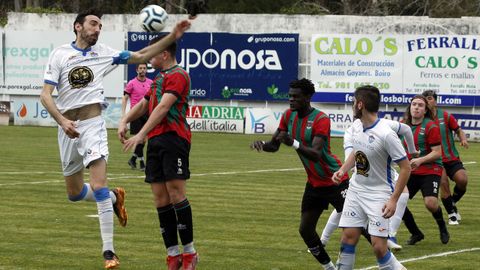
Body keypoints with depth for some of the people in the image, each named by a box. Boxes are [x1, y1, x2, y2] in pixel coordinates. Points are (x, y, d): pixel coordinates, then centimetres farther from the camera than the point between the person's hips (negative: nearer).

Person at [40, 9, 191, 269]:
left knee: (98, 186, -17)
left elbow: (141, 56, 12)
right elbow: (45, 94, -5)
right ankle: (114, 197, 39)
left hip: (92, 123, -1)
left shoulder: (104, 53, 6)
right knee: (74, 193, 9)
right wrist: (62, 120, -20)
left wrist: (172, 37, 3)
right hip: (67, 126, 1)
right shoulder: (59, 54, 0)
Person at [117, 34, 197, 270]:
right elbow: (144, 104, 27)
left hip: (173, 138, -9)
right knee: (160, 197, 3)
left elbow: (163, 107, -17)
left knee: (175, 192, -13)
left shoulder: (177, 75, -6)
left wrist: (141, 135, -24)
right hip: (155, 141, 9)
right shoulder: (159, 78, 24)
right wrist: (125, 121, 7)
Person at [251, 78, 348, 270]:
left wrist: (293, 143, -49)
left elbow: (316, 154, -33)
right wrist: (261, 145, -15)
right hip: (314, 183, 7)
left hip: (335, 181, -7)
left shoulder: (320, 119, -22)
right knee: (305, 230, 4)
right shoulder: (288, 116, 1)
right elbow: (274, 145, 8)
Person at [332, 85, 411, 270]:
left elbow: (405, 168, -17)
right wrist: (342, 170, 5)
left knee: (378, 247, -11)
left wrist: (393, 199, -19)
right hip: (355, 190, 7)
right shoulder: (356, 127, 1)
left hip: (379, 194, -7)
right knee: (348, 238, 2)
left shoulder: (386, 134, -22)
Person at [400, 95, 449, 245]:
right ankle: (415, 233, 14)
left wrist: (420, 160, -26)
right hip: (411, 172, 6)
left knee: (430, 203, -25)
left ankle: (442, 228, 8)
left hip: (430, 171, -6)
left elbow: (437, 152, -14)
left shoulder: (430, 127, -10)